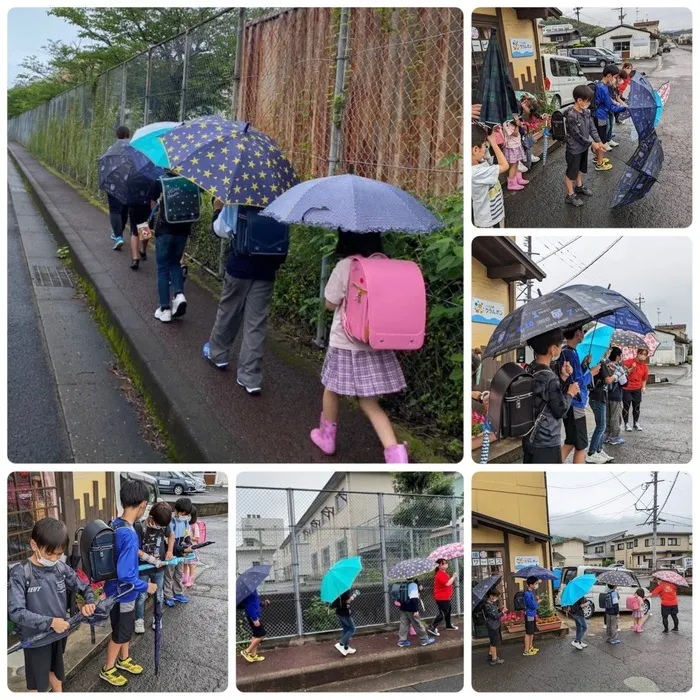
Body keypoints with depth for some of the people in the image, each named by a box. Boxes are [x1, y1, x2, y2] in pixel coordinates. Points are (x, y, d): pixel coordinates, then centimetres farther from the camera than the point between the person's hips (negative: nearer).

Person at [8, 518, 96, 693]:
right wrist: (49, 622, -29)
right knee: (37, 684, 13)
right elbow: (16, 612, -25)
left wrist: (89, 603, -16)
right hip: (36, 638, -4)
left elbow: (85, 588, 5)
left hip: (60, 633, 4)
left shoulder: (62, 568, -6)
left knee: (56, 673, 25)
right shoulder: (21, 573, -21)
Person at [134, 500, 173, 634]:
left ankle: (157, 618, 34)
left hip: (159, 568, 4)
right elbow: (136, 550, -20)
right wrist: (152, 560, -21)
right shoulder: (139, 526, -22)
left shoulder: (163, 525, -10)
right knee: (141, 596, 9)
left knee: (159, 596, 16)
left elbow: (171, 535, 12)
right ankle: (139, 620, 29)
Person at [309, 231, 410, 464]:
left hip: (346, 344, -4)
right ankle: (395, 452, -5)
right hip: (376, 343, 4)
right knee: (369, 401, 9)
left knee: (332, 389, 20)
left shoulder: (345, 267, -14)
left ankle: (326, 436, 38)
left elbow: (330, 304, -5)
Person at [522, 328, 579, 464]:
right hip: (547, 444, -9)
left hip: (529, 439, 9)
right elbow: (560, 411, -15)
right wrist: (570, 393, 0)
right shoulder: (550, 377, -21)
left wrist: (562, 377, 7)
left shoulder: (529, 371, 4)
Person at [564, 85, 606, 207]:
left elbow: (592, 127, 4)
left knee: (581, 168, 26)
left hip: (584, 147, 8)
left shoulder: (587, 112, -2)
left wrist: (598, 141, -10)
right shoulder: (571, 115, -27)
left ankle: (579, 186, 48)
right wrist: (591, 143, -17)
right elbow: (577, 135, -24)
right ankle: (570, 195, 20)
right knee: (571, 172, 7)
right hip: (574, 149, -8)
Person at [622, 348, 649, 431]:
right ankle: (626, 424, 12)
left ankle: (636, 423, 22)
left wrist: (643, 387, 0)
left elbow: (644, 379, 13)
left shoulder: (645, 367, 4)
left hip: (637, 389, 4)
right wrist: (632, 368, -23)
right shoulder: (629, 362, -10)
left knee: (637, 407, 8)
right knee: (626, 406, 2)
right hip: (626, 388, -4)